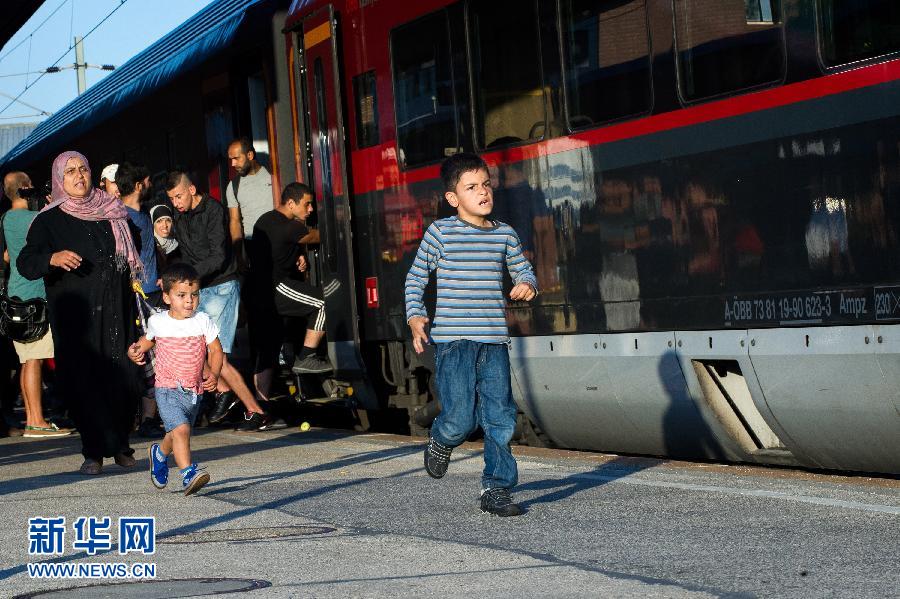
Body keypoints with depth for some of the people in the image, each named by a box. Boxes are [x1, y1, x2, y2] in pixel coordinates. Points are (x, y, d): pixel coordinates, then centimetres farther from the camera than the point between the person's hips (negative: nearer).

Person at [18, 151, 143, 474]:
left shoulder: (113, 213, 12)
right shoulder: (49, 221, 2)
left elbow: (131, 260, 22)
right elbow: (25, 264, -8)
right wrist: (52, 259, -30)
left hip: (116, 313, 3)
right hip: (76, 317, -3)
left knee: (122, 379, -2)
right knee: (83, 381, -7)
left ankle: (120, 445, 12)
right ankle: (94, 452, -1)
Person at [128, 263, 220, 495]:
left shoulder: (203, 322, -2)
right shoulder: (158, 322, -1)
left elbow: (216, 350, 5)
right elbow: (148, 339, 21)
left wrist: (214, 374, -11)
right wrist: (136, 350, 1)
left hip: (194, 391, 3)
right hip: (168, 390, -3)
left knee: (177, 436, 20)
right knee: (181, 428, -25)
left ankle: (159, 453, 51)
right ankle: (188, 474, -28)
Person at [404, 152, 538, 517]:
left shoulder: (504, 234, 10)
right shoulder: (440, 233, 0)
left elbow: (523, 270, 23)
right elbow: (416, 277, 8)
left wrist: (527, 285, 0)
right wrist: (415, 316, -5)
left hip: (494, 341, 4)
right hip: (453, 340, -4)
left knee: (501, 418, -1)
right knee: (461, 417, -10)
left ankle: (496, 489, 10)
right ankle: (441, 442, 25)